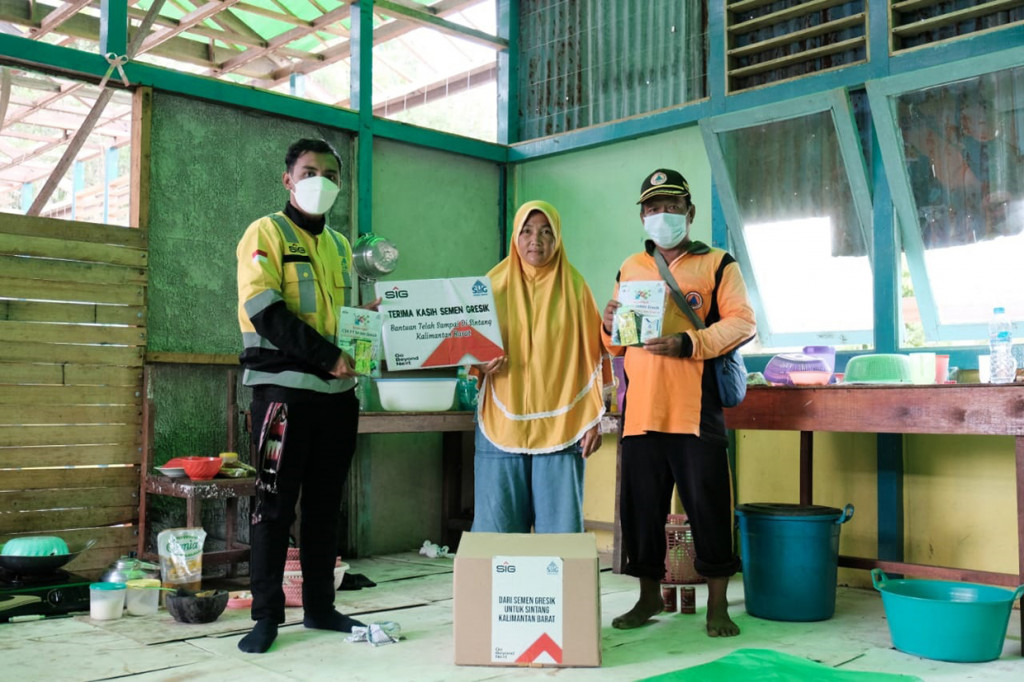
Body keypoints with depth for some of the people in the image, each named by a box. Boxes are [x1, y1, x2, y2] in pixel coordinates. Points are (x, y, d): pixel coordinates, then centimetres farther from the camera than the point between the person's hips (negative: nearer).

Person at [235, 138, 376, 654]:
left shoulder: (340, 245, 18)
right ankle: (266, 615, 8)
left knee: (325, 504, 10)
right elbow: (265, 311, -14)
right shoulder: (267, 233, -1)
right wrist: (327, 357, -17)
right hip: (284, 388, -6)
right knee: (276, 504, -1)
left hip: (337, 392, 6)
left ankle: (319, 607, 19)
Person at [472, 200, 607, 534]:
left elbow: (591, 357, 5)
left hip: (560, 427, -1)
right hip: (502, 426, 1)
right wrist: (481, 365, -9)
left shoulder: (574, 287, 5)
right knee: (497, 528, 2)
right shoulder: (494, 284, 7)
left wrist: (595, 418, 0)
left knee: (560, 530, -1)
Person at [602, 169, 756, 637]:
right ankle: (649, 596, 23)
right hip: (641, 409, 4)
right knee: (640, 505, 8)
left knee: (708, 504, -2)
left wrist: (689, 342, -19)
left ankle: (717, 605, 11)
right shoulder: (629, 269, 18)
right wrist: (610, 326, -2)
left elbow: (742, 322, -5)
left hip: (697, 409, -4)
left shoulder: (717, 264, 6)